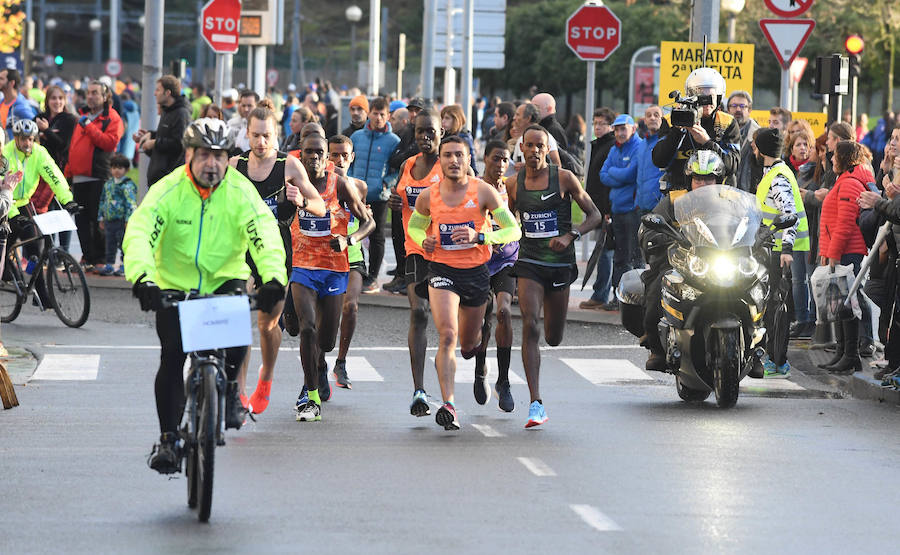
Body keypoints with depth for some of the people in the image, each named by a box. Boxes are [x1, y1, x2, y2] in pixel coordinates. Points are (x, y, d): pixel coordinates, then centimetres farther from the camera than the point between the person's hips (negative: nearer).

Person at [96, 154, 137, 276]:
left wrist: (129, 219, -18)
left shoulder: (127, 185, -9)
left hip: (122, 220, -7)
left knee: (124, 243, -1)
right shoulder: (108, 184, 13)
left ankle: (125, 266, 6)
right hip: (109, 220, 7)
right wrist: (101, 218, 20)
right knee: (110, 243, 10)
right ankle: (109, 265, 17)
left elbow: (131, 203, -13)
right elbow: (103, 201, 22)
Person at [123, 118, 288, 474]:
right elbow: (139, 234, -29)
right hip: (174, 284, 0)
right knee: (172, 359, -10)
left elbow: (265, 234, -25)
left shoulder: (240, 192, -14)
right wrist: (142, 278, -47)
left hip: (225, 279, 0)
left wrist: (273, 277, -44)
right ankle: (168, 438, 4)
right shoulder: (168, 191, -17)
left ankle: (230, 385, 2)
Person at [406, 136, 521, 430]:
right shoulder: (428, 195, -2)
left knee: (468, 345, 16)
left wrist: (479, 236, -23)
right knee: (447, 336, -22)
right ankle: (448, 406, -25)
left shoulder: (483, 191, -8)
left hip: (476, 272, 1)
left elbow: (514, 230, -8)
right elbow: (414, 226, 18)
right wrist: (424, 241, -6)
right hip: (442, 270, -1)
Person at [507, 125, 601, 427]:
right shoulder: (514, 183, 3)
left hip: (560, 263, 0)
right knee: (530, 327, -19)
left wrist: (570, 235, -17)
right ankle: (536, 403, -21)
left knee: (554, 338, 9)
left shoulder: (564, 178, -4)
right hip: (529, 264, 0)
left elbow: (594, 215, -1)